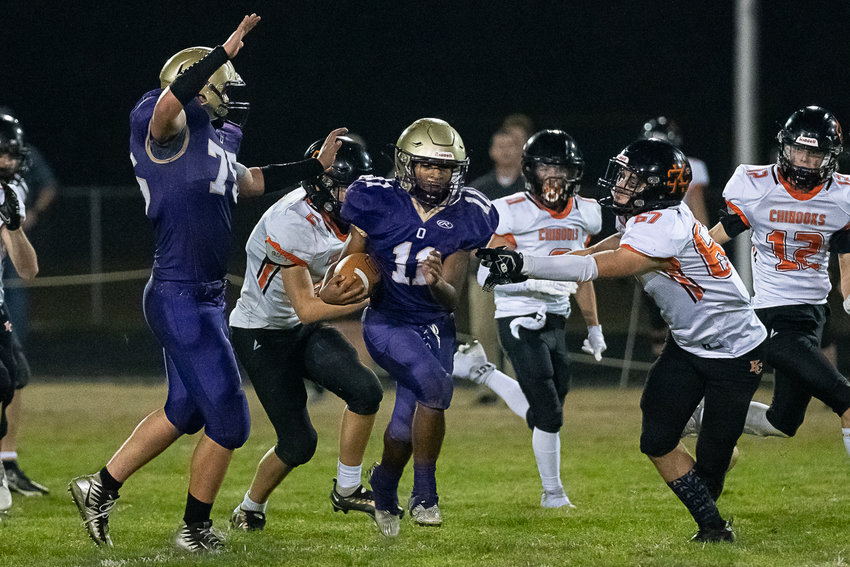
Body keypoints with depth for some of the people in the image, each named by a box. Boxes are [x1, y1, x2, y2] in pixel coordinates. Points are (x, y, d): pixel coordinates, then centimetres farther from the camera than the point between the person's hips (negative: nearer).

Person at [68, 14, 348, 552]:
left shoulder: (214, 142, 14)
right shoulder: (174, 129, -12)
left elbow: (248, 181, 34)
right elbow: (169, 102, -38)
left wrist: (315, 166, 36)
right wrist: (226, 52, -36)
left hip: (203, 298, 10)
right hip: (181, 298, -10)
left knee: (184, 411, 20)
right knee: (228, 419, -1)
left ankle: (100, 488, 28)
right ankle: (195, 529, 13)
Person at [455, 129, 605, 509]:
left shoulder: (583, 214, 8)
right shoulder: (512, 213, -12)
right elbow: (488, 274, -14)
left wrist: (594, 327, 24)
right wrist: (534, 280, -29)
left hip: (555, 320, 7)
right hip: (521, 319, -7)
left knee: (541, 414, 9)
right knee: (548, 414, -6)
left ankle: (480, 371, 26)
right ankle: (553, 492, 11)